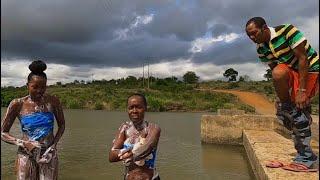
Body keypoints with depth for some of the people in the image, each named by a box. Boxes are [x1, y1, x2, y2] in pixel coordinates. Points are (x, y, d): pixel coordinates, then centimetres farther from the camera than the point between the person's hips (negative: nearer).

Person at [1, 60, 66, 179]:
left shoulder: (53, 101, -3)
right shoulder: (18, 104, -4)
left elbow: (61, 125, 9)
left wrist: (53, 146, -4)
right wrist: (23, 143, -15)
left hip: (49, 154, 1)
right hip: (26, 155, 0)